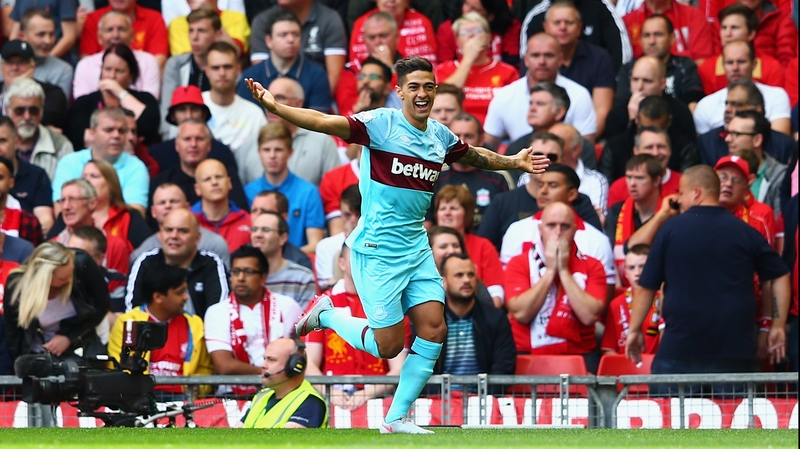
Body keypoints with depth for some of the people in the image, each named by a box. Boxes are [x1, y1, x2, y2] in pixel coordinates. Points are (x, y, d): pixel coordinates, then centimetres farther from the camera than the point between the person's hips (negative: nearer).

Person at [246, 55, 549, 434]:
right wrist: (276, 107, -37)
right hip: (377, 250, -6)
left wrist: (513, 162, 31)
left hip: (417, 249, 6)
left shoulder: (441, 136, 9)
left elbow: (476, 156, 32)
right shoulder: (380, 124, -11)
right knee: (388, 345, -5)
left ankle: (397, 418, 8)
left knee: (433, 329, -4)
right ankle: (326, 315, 22)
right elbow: (323, 122, -24)